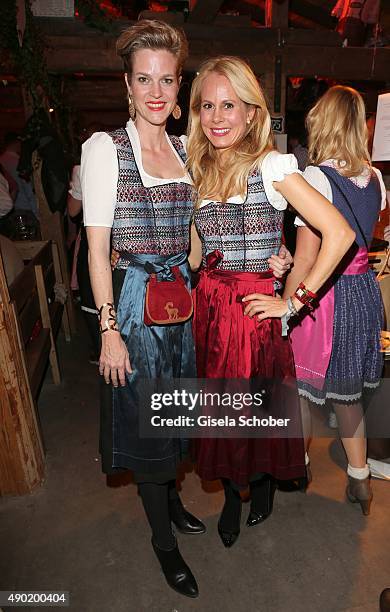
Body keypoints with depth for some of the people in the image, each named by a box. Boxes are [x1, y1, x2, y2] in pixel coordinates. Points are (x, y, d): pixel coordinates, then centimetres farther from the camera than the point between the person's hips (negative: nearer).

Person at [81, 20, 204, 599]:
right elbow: (97, 248, -12)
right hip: (135, 300, -5)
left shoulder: (184, 149, 10)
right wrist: (109, 329, -16)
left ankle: (170, 497, 48)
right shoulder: (106, 147, -8)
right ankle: (163, 539, 33)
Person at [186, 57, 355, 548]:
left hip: (256, 309, -4)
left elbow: (340, 234, -15)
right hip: (208, 307, 5)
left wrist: (295, 301, -14)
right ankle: (231, 494, 41)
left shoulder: (272, 167, -10)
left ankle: (264, 481, 44)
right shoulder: (197, 172, 8)